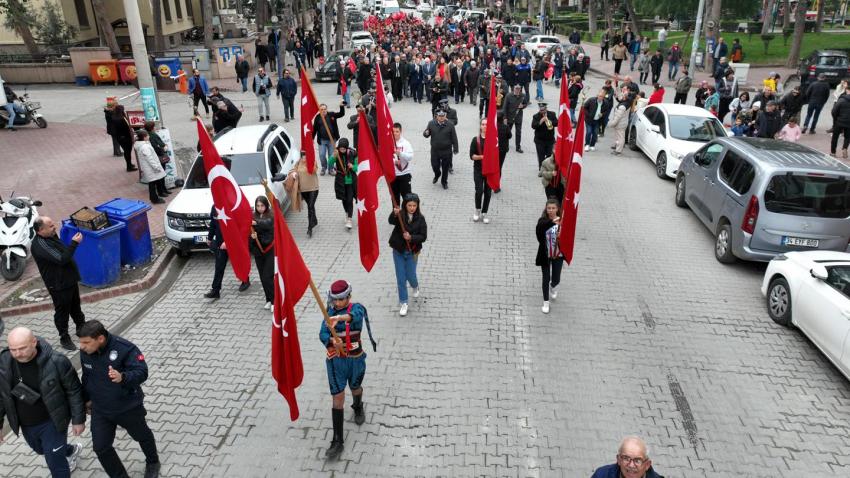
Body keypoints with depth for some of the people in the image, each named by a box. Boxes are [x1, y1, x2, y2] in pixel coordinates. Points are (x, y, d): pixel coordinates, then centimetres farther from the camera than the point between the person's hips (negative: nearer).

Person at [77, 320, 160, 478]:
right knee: (100, 447, 6)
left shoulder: (125, 348, -29)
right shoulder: (85, 352, -10)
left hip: (128, 407, -4)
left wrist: (122, 377, -50)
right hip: (100, 410, 4)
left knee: (142, 435, 19)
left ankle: (152, 463, 48)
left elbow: (142, 372, -31)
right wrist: (87, 398, 18)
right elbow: (87, 376, 8)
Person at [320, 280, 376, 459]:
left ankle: (358, 408, 58)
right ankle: (337, 441, 6)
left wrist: (339, 318, -59)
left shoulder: (356, 308, -12)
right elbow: (323, 334, -15)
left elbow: (357, 315, -38)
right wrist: (332, 341, -38)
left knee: (355, 388, 24)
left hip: (355, 359, -1)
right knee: (338, 398, -1)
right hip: (336, 360, 1)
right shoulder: (330, 312, -2)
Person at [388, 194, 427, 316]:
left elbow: (423, 237, -10)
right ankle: (403, 303, 19)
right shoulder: (400, 215, -11)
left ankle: (415, 287, 45)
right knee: (401, 278, 5)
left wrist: (411, 238, -27)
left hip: (412, 252, 0)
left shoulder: (420, 218, -9)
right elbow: (391, 221, -32)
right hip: (398, 251, 0)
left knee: (410, 276, 9)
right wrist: (394, 214, -53)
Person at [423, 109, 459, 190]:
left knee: (445, 167, 10)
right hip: (435, 150, 1)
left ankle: (444, 181, 32)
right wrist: (426, 133, -22)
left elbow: (454, 138, -3)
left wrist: (455, 149, -2)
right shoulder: (431, 123, -5)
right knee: (435, 165, 9)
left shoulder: (450, 125, -8)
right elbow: (425, 134, 3)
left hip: (446, 151, -1)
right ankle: (437, 175, 44)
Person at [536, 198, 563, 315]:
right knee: (546, 279, 7)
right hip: (545, 255, -1)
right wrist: (552, 221, -48)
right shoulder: (543, 221, -11)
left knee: (556, 279, 9)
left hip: (558, 255, 1)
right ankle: (546, 302, 23)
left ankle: (553, 287, 47)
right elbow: (538, 229, -35)